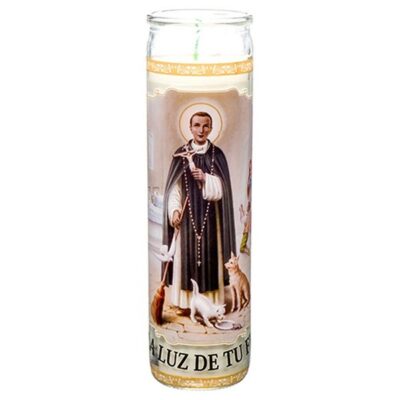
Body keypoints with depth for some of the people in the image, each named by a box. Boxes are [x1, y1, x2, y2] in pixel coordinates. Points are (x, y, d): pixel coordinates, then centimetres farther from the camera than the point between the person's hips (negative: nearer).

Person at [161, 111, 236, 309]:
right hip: (187, 217, 0)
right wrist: (174, 210, -15)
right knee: (186, 256, 1)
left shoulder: (217, 155, 2)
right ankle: (185, 301, 8)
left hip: (210, 217, 0)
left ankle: (210, 300, 8)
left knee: (209, 255, 1)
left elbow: (221, 189, -4)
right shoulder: (180, 155, 3)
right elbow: (174, 187, -1)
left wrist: (205, 178, -21)